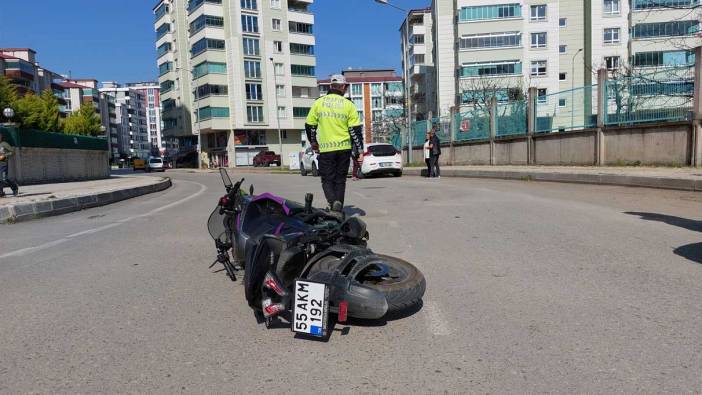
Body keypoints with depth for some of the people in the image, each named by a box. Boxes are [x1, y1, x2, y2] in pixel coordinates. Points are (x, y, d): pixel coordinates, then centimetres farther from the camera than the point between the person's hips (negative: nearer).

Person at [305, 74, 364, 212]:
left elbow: (309, 125, 8)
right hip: (344, 148, 1)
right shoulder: (348, 105, 1)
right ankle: (338, 211, 12)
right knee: (340, 180, 12)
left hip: (326, 149, 0)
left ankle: (333, 202, -18)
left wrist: (313, 142, 25)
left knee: (327, 180, 8)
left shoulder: (318, 103, 3)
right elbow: (356, 130, -2)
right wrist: (360, 151, 3)